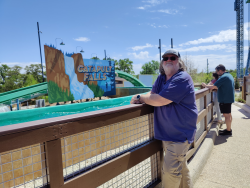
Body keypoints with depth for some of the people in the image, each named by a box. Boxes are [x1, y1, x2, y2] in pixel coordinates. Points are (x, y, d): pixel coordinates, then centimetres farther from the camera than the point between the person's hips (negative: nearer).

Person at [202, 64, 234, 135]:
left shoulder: (223, 77, -19)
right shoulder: (229, 75, 13)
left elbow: (213, 87, -22)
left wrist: (205, 85, -7)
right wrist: (215, 85, 12)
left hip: (225, 99, -10)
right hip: (229, 98, 10)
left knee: (226, 115, -2)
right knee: (228, 114, 17)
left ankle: (228, 131, 6)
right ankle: (229, 129, 28)